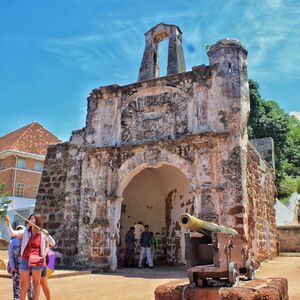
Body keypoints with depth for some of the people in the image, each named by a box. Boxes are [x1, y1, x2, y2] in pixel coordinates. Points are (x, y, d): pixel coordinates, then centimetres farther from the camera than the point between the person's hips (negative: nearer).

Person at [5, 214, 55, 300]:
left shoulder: (43, 233, 1)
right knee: (24, 285, 7)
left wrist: (47, 235, -13)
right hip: (25, 260, 1)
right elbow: (12, 233, -10)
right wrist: (8, 223, -23)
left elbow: (52, 244, 2)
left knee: (36, 284, 8)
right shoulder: (25, 232, 3)